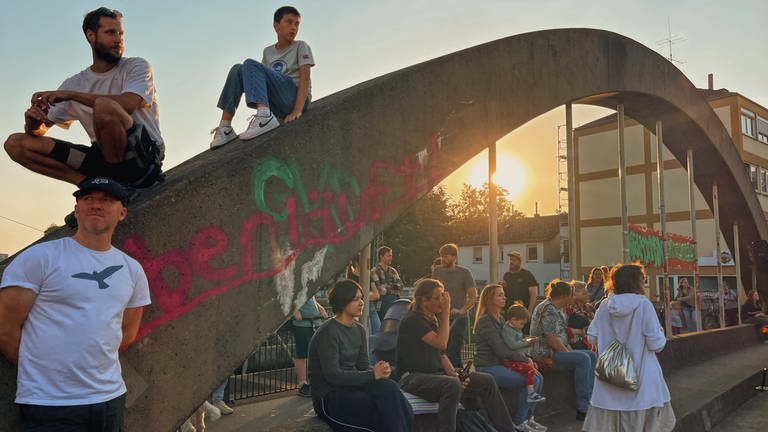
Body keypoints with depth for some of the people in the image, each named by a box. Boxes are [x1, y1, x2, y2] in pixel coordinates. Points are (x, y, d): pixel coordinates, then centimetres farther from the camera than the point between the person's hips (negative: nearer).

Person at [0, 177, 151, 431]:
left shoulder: (133, 270, 6)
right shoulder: (40, 257, -7)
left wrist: (92, 367, 7)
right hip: (48, 403, -4)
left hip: (110, 398, 5)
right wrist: (39, 371, 3)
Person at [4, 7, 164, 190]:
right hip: (105, 157, 5)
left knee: (104, 106, -33)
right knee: (16, 143, -4)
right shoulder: (74, 84, 14)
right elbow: (42, 127, 14)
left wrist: (70, 94, -13)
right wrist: (34, 124, -11)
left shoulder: (137, 66, 1)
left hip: (145, 153, -4)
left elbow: (127, 104, -20)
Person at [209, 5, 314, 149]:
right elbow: (265, 77, 13)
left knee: (250, 64, -16)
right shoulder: (268, 51, 19)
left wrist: (297, 111, -25)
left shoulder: (301, 47, 4)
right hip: (278, 106, 5)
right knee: (237, 69, -4)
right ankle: (225, 128, -13)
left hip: (296, 98, -5)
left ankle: (265, 117, -39)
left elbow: (305, 78, -10)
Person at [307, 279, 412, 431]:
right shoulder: (328, 333, -14)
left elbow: (363, 366, 9)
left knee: (389, 387, -22)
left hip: (351, 388, 6)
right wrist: (373, 375, -21)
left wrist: (377, 369, -14)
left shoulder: (359, 330, 10)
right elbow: (332, 375, -19)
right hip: (329, 399, -6)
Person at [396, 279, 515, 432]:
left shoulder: (432, 319, 15)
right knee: (452, 385, -38)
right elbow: (441, 343, -21)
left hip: (436, 375, 8)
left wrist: (454, 374, -3)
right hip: (413, 378, -8)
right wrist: (446, 313, -14)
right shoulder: (413, 320, -12)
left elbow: (440, 353, 14)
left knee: (486, 380, -4)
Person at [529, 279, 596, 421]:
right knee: (583, 359, -23)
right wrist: (567, 352, -13)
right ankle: (582, 408, -19)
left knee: (591, 356, 6)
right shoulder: (548, 309, -16)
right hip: (545, 354, -11)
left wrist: (571, 351, 6)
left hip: (557, 351, 11)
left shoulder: (558, 309, 18)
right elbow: (551, 338, -22)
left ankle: (590, 399, 5)